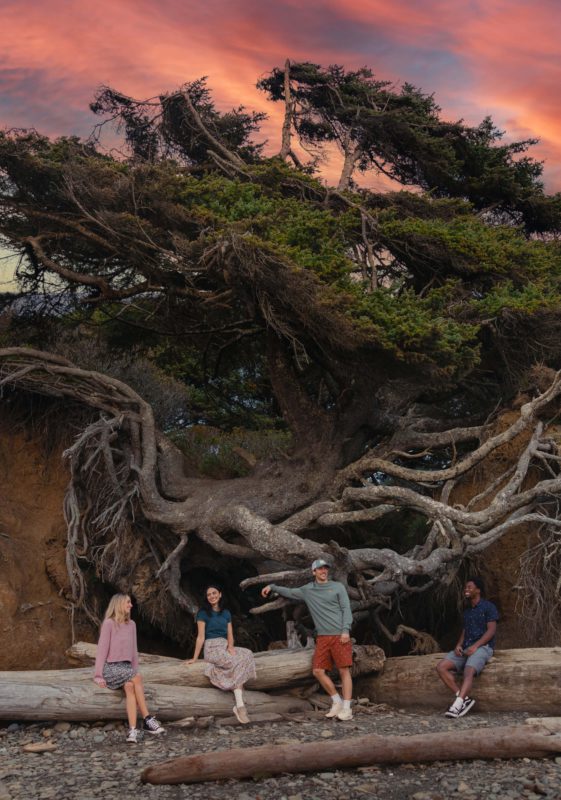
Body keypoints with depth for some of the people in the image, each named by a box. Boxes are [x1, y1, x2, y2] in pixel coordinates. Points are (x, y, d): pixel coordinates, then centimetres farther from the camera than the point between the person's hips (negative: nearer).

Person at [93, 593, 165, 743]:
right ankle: (147, 719, -22)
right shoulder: (109, 623, -7)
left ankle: (132, 730, -36)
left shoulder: (131, 624, 11)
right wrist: (99, 675, -14)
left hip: (126, 666, 4)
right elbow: (102, 649, -9)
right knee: (136, 679, -27)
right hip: (111, 667, -4)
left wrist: (135, 670, 3)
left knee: (130, 686, -27)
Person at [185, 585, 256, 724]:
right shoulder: (203, 613, 1)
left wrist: (231, 646, -9)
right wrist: (195, 658, -9)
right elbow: (201, 637, -4)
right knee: (238, 663, -29)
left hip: (225, 647, 5)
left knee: (247, 654, -26)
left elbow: (230, 635, 12)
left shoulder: (226, 613, 17)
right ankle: (240, 706, -29)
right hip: (212, 649, -5)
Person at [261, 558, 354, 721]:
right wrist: (272, 587, 20)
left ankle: (346, 708, -3)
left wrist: (345, 630, -13)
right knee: (318, 671, -2)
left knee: (344, 670, -7)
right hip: (322, 637, 4)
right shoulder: (307, 590, 13)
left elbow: (346, 609, -2)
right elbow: (290, 592, 28)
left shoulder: (337, 587, 3)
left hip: (340, 636, -4)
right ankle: (337, 701, 14)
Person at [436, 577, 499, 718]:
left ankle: (457, 704, -48)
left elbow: (491, 630, -7)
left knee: (469, 671, -35)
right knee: (441, 667, -16)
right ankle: (464, 698, -21)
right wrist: (458, 645, -2)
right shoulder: (467, 611, 24)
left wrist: (475, 646, -18)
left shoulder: (488, 607, 2)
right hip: (465, 648, 7)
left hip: (482, 647, -7)